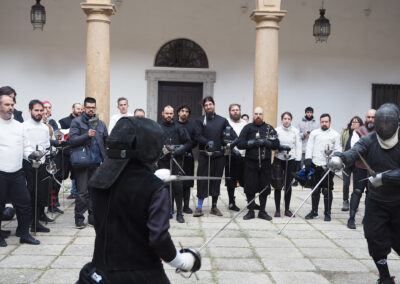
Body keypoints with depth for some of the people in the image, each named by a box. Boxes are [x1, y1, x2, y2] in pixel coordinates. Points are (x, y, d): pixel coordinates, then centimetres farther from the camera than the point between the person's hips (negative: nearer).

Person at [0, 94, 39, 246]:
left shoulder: (18, 125, 13)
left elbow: (25, 146, 18)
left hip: (17, 172, 5)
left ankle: (24, 234, 19)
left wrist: (31, 154, -1)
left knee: (24, 203, 5)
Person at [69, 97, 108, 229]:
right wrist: (87, 135, -23)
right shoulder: (76, 122, 0)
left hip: (96, 162, 4)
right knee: (82, 192, -4)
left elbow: (107, 140, 17)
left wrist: (106, 158, 6)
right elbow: (72, 140, -11)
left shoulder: (100, 123, 14)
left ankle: (93, 216, 18)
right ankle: (79, 218, 6)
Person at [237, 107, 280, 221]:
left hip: (265, 162, 1)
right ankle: (250, 211, 12)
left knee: (265, 187, 6)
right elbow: (240, 144, -6)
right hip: (250, 162, -1)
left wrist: (265, 142, -12)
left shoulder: (269, 128, 8)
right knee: (250, 187, 0)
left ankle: (262, 211, 17)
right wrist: (253, 142, -14)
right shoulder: (247, 128, 4)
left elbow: (276, 144, 1)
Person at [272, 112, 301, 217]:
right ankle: (277, 209, 8)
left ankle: (287, 209, 16)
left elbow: (298, 146, 2)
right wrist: (281, 148, -18)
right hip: (279, 159, -1)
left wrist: (297, 160, -3)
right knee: (278, 185, 0)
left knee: (288, 185, 7)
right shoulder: (277, 130, 0)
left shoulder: (295, 131, 2)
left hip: (291, 160, 1)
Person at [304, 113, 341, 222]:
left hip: (328, 167, -2)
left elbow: (338, 150, 4)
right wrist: (308, 159, -5)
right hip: (315, 165, 2)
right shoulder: (314, 133, 14)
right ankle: (314, 211, 19)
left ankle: (327, 213, 8)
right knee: (315, 190, 9)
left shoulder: (335, 135, 8)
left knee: (327, 190, -1)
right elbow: (309, 147, 9)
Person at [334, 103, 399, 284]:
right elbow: (353, 153, -31)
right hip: (376, 202, 2)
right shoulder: (369, 141, -11)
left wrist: (384, 177, -34)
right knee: (376, 242, -1)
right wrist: (340, 158, -51)